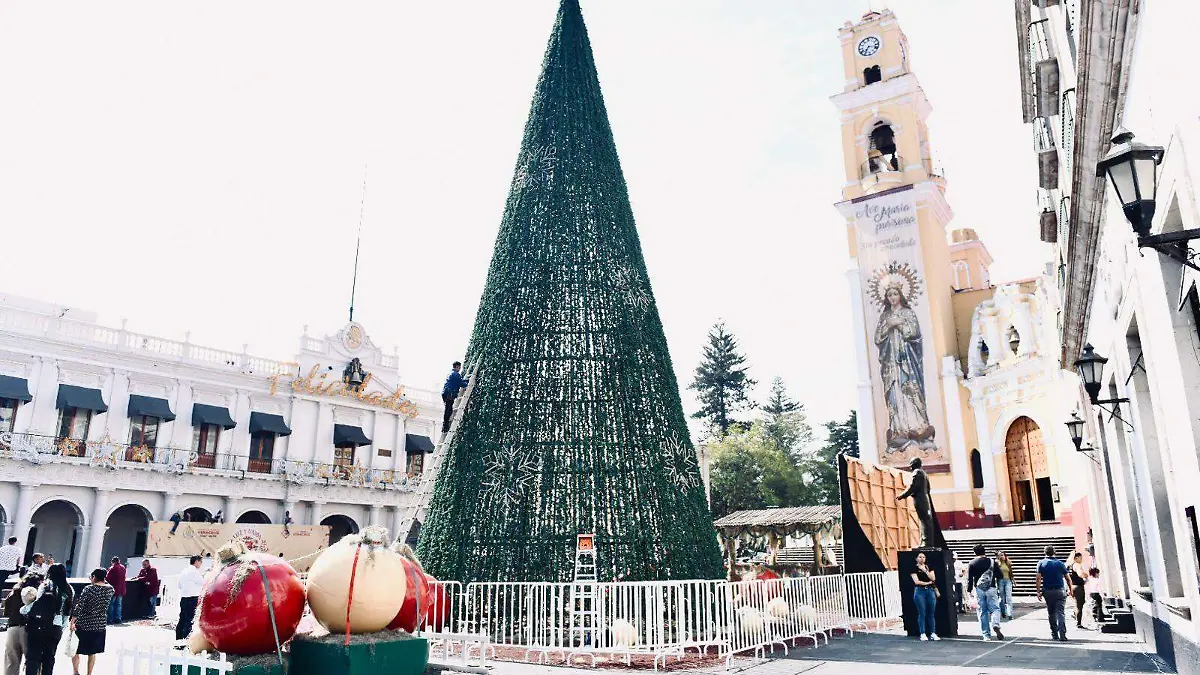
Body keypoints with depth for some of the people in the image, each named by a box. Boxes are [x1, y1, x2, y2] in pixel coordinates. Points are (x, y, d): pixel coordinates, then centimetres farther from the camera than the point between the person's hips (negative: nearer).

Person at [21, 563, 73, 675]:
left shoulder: (46, 585, -2)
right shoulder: (68, 590, 10)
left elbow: (38, 603, -12)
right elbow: (68, 612, 10)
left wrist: (23, 610, 3)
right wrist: (63, 627, 17)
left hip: (40, 627, -4)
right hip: (56, 629, 4)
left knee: (33, 658, 1)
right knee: (49, 659, 13)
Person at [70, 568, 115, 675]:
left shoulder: (88, 589, -15)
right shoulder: (110, 589, -2)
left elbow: (78, 607, -19)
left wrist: (72, 622, -12)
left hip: (83, 625, -4)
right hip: (100, 626, 4)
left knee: (74, 650, 14)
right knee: (92, 652, 16)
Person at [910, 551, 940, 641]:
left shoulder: (929, 567, 14)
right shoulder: (915, 569, 2)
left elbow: (933, 578, 1)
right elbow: (916, 582, -7)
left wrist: (925, 570, -7)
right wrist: (928, 583, -1)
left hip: (930, 591, 3)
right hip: (920, 591, -3)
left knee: (931, 613, 2)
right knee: (922, 613, -4)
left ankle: (933, 634, 6)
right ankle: (923, 634, 1)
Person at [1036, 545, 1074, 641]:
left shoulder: (1041, 563, 3)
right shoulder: (1060, 563, 5)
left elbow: (1038, 578, -7)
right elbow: (1068, 578, 7)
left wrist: (1038, 592, -6)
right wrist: (1070, 590, 20)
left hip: (1048, 591, 0)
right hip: (1060, 590, 0)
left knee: (1051, 613, 12)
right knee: (1060, 613, -4)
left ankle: (1054, 634, 14)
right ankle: (1062, 635, -15)